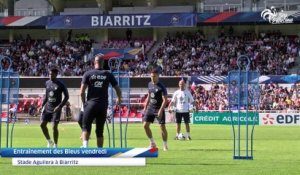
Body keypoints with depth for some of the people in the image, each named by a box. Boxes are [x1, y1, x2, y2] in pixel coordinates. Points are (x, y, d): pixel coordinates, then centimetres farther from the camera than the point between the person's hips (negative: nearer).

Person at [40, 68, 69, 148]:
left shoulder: (60, 85, -10)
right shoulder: (47, 83, 8)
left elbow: (66, 96, -8)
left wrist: (60, 106, -17)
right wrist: (43, 105, 11)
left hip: (56, 109, -6)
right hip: (47, 108, 6)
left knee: (54, 126, -10)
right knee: (42, 124, 1)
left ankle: (55, 145, 5)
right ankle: (49, 141, 20)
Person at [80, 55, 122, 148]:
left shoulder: (88, 74, 0)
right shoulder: (108, 75, 5)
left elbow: (82, 92, -5)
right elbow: (118, 90, 8)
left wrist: (84, 103, 10)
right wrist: (119, 99, 29)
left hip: (91, 104, -2)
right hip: (103, 105, 2)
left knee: (86, 127, 5)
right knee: (100, 130, 10)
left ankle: (85, 145, -18)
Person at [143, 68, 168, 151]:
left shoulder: (161, 87, -13)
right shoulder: (150, 84, 7)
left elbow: (165, 100, -16)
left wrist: (161, 110, -24)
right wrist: (145, 107, 15)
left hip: (159, 109, -6)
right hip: (150, 108, 6)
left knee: (162, 127, -6)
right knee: (145, 125, -1)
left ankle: (165, 145, 8)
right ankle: (152, 143, 13)